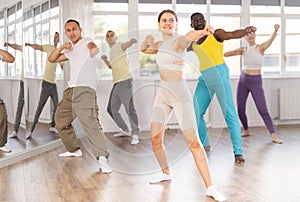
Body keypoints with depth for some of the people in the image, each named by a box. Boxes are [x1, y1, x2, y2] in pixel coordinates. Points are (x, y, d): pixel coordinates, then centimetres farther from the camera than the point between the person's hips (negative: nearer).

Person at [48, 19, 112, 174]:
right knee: (60, 120, 19)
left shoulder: (86, 42, 1)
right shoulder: (70, 49, 24)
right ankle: (74, 150, 35)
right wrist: (62, 47, 7)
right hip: (71, 90, 9)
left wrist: (94, 49, -50)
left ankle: (102, 158, -32)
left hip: (85, 90, -9)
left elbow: (93, 46, -24)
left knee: (90, 122, -24)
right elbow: (51, 59, 26)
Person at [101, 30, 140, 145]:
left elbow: (125, 45, -28)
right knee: (111, 110, 13)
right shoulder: (112, 51, 22)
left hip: (125, 82, -10)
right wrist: (105, 60, 16)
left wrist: (130, 42, -51)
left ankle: (135, 135, -11)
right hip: (116, 84, 10)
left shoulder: (118, 46, -3)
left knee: (130, 109, -14)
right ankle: (125, 130, 24)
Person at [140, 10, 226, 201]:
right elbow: (143, 49, 31)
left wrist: (202, 31, -57)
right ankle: (166, 173, 32)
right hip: (162, 93, 7)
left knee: (193, 141, -13)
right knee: (155, 138, 8)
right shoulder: (160, 44, 11)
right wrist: (147, 41, 6)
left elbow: (191, 35, -33)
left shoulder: (179, 40, -9)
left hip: (180, 94, -7)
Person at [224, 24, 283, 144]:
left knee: (263, 110, -9)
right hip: (243, 80, 4)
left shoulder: (261, 48, -4)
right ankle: (246, 130, 29)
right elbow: (224, 54, 2)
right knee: (240, 109, 7)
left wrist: (275, 30, -44)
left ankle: (273, 136, -7)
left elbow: (271, 40, -24)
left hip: (256, 81, -3)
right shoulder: (243, 50, 5)